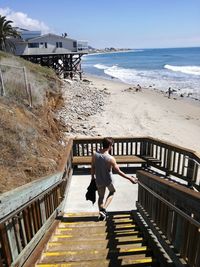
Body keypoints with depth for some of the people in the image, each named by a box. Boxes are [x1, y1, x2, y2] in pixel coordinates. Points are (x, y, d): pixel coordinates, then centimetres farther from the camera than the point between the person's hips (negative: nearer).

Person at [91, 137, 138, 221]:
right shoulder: (111, 159, -26)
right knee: (112, 192, 27)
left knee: (101, 196, 24)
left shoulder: (95, 155, -14)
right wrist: (130, 178, -8)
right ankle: (103, 209, 13)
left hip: (99, 181, 3)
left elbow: (92, 168, -2)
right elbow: (118, 171, -18)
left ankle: (101, 215, 33)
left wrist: (93, 177, 15)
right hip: (108, 181, -3)